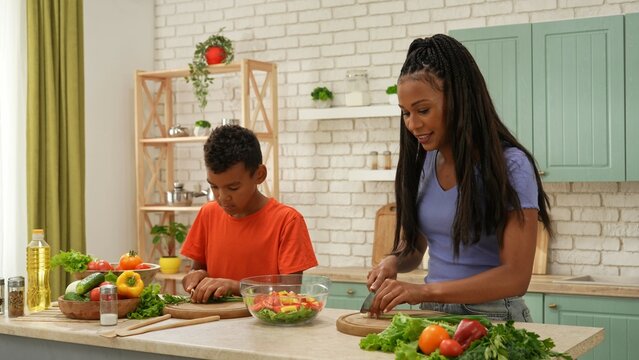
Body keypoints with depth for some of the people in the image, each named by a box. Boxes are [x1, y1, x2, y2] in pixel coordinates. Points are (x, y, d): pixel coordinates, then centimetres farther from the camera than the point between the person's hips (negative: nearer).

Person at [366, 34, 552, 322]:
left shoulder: (510, 165, -9)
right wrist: (392, 262, -5)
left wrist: (425, 291, -23)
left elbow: (516, 276, -15)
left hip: (490, 316, -5)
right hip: (432, 315, 5)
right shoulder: (419, 163, 8)